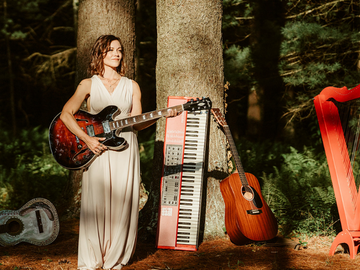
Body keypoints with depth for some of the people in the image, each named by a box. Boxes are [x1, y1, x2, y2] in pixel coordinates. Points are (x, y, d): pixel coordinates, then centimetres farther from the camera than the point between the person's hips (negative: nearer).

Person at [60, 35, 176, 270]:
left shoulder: (132, 86, 12)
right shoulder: (88, 85, 6)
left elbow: (137, 124, 7)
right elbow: (66, 114, 2)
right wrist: (87, 139, -9)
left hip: (125, 149, 2)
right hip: (97, 150, -2)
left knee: (122, 204, -1)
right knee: (96, 204, -5)